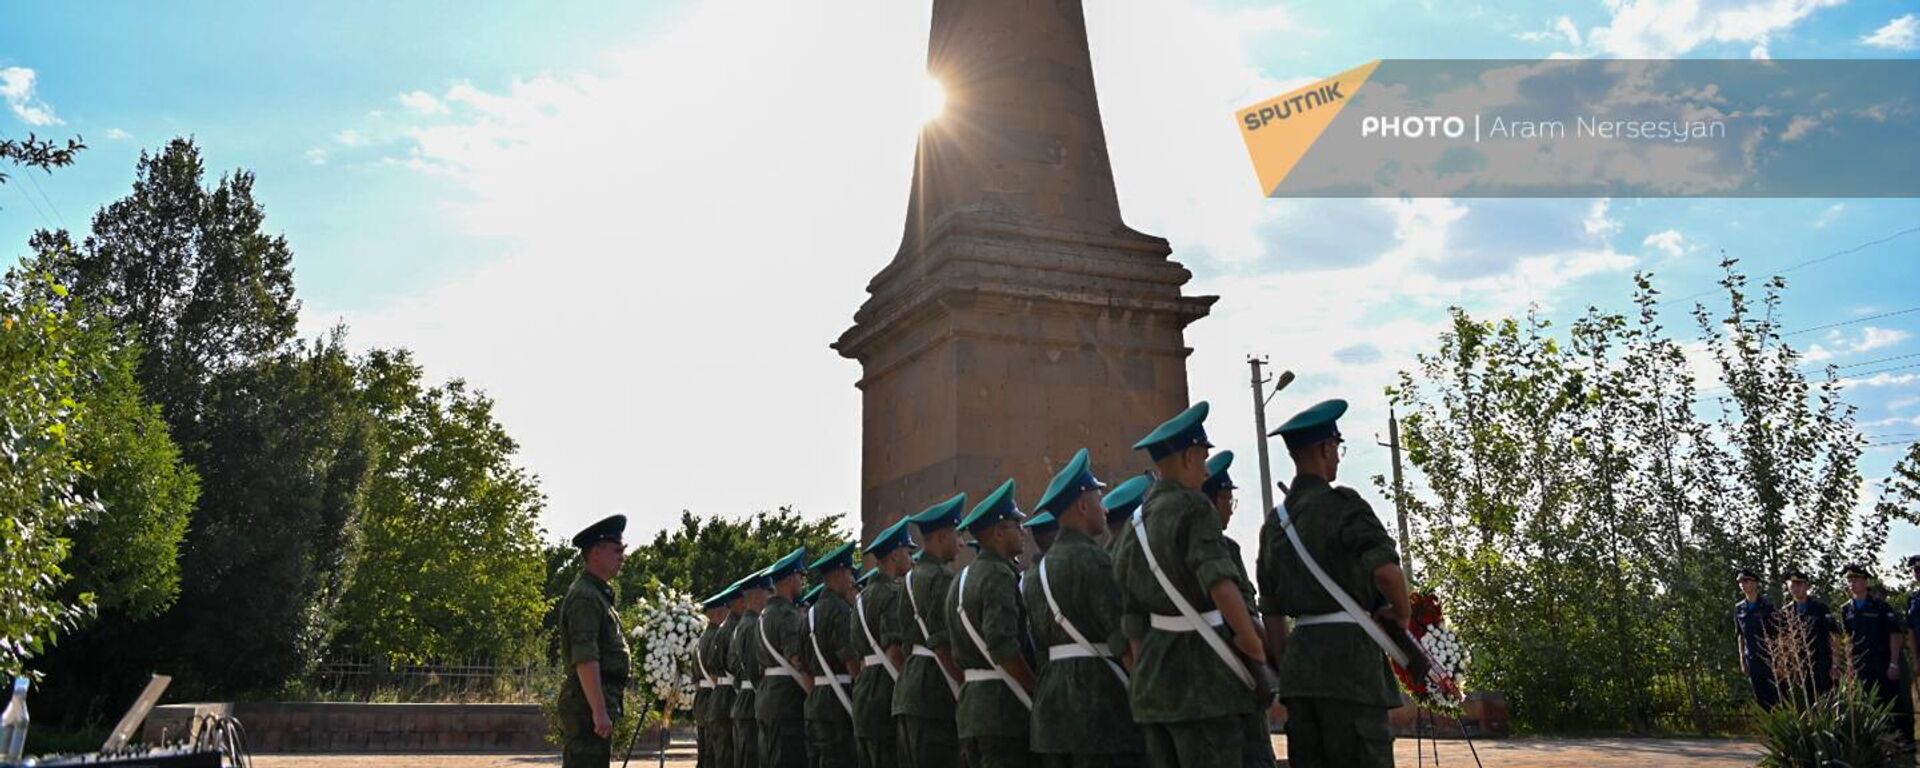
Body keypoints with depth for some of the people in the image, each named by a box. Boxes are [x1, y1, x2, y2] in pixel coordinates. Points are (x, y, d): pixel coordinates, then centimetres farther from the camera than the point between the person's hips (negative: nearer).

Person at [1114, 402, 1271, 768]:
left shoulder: (1136, 521, 14)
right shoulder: (1194, 508, -10)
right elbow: (1221, 586, -24)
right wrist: (1254, 645, -11)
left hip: (1154, 673, 8)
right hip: (1201, 674, -8)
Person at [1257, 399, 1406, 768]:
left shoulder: (1274, 521, 14)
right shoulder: (1341, 504, -8)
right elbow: (1386, 569, -22)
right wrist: (1403, 613, -3)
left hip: (1300, 660, 7)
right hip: (1349, 654, -7)